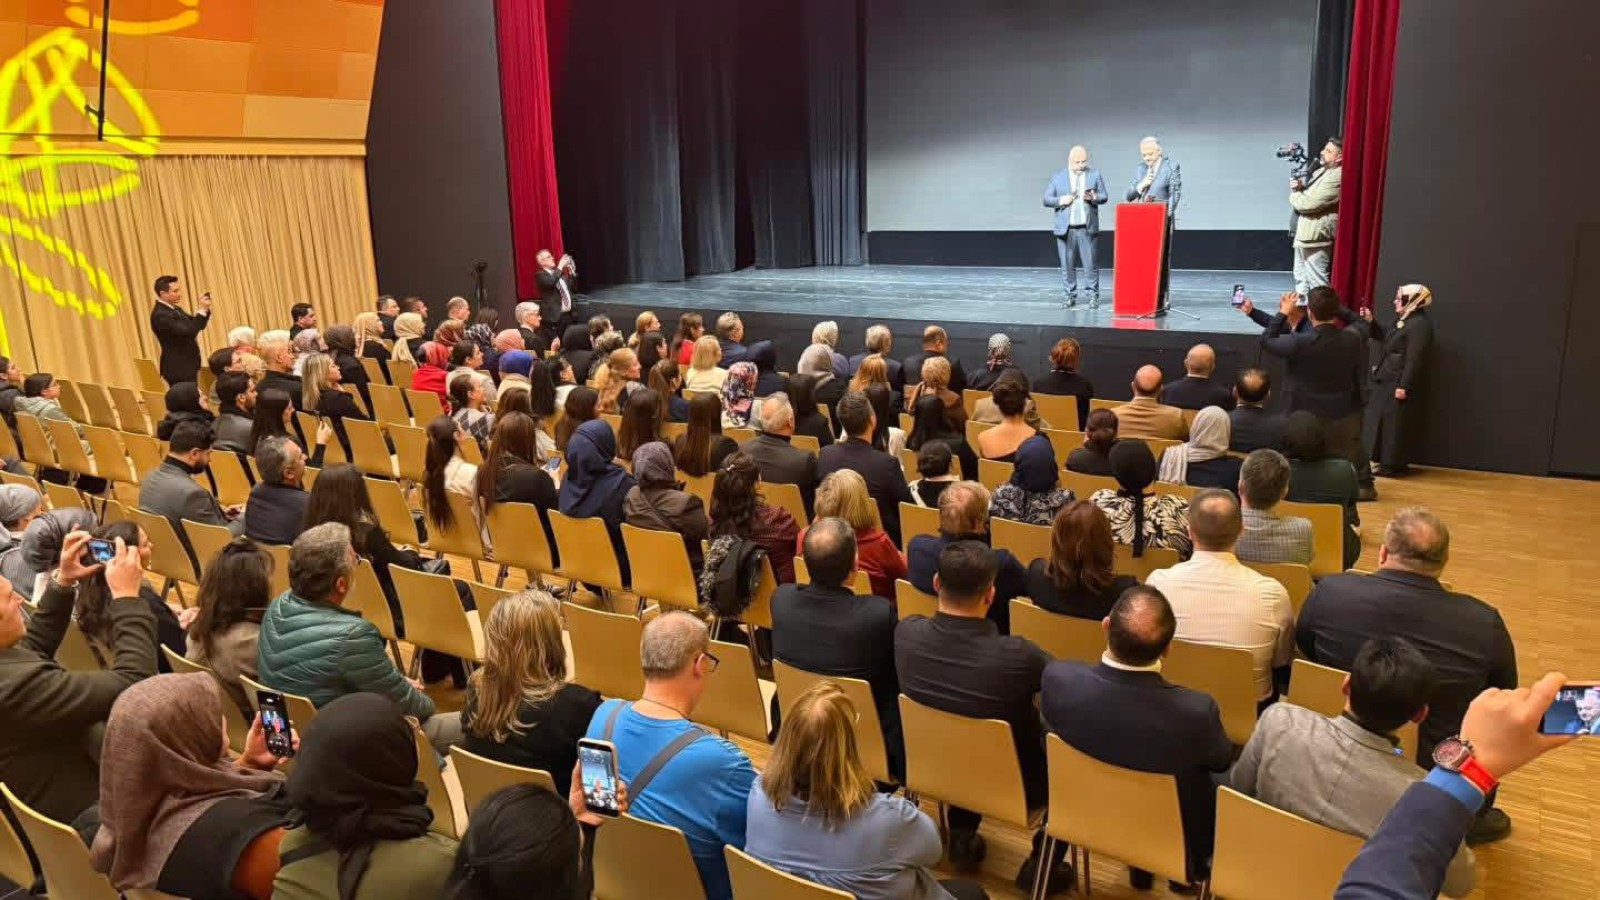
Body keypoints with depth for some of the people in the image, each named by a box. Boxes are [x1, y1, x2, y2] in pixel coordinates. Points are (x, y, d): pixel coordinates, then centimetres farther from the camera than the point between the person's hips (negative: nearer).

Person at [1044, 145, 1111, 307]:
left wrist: (1094, 197, -14)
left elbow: (1104, 196, 8)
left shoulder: (1095, 175, 9)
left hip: (1087, 228, 0)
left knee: (1090, 263, -1)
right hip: (1065, 229, 1)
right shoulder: (1057, 177, 8)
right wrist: (1060, 201, -13)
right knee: (1067, 265, 4)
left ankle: (1093, 296, 7)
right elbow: (1046, 199, 6)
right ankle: (1070, 295, 13)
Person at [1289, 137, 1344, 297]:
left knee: (1316, 281, -5)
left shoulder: (1337, 178, -18)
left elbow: (1309, 204, -23)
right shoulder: (1321, 171, 14)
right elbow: (1305, 195, 18)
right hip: (1303, 234, 10)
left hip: (1316, 236, -10)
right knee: (1301, 277, 18)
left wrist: (1294, 195, -3)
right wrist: (1299, 187, -6)